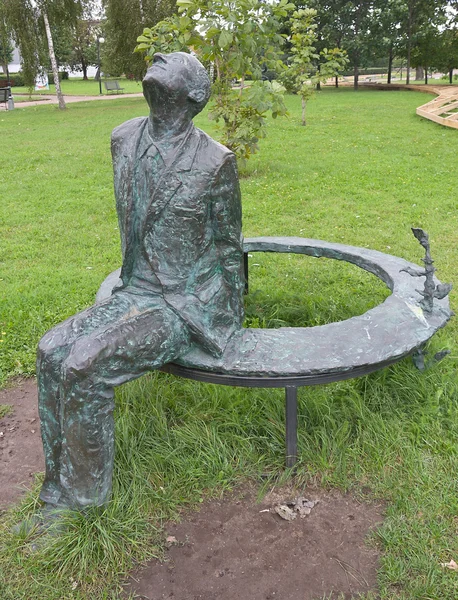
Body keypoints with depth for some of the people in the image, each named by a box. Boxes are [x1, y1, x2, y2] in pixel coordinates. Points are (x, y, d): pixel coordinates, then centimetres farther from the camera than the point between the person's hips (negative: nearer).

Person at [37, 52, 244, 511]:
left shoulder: (214, 161, -14)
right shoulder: (124, 140, 4)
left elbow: (229, 245, -5)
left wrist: (230, 321, -1)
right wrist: (130, 282, 17)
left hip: (191, 305, -7)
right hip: (139, 292, 7)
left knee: (84, 364, -21)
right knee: (52, 351, -7)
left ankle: (80, 499, 1)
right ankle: (60, 481, 8)